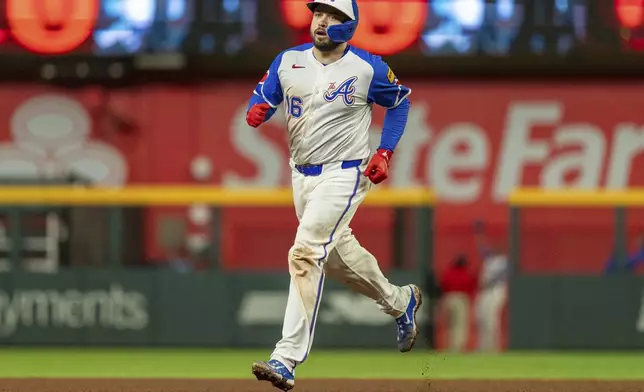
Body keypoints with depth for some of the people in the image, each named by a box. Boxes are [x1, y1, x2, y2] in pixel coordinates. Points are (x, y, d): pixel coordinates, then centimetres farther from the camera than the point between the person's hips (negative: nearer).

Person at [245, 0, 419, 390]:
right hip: (301, 175, 7)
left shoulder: (367, 68, -9)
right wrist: (257, 109, -17)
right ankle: (400, 301, 48)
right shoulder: (288, 61, 1)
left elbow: (400, 101, 6)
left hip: (343, 175, -7)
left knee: (306, 254, -20)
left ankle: (287, 360, -24)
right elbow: (263, 95, 9)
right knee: (337, 254, 21)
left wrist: (385, 153, -4)